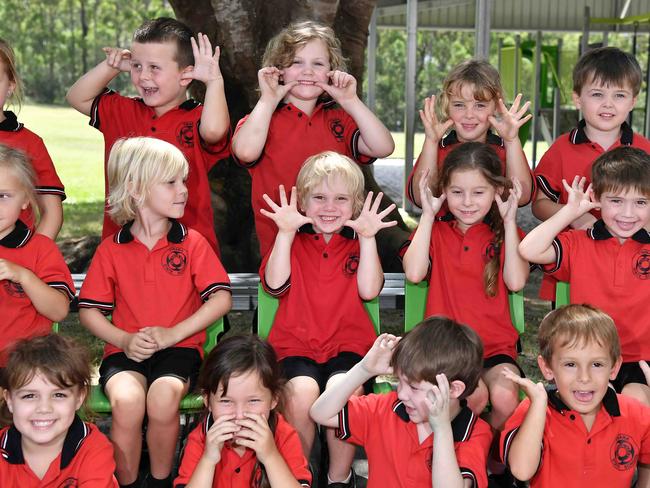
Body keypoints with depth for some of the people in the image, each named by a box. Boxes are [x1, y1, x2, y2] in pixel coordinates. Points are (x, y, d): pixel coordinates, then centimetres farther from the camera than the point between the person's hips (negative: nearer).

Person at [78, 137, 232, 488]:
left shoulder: (192, 243, 3)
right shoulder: (111, 250, 5)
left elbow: (221, 299, -4)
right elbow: (88, 311, 7)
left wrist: (173, 333, -14)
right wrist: (124, 340, -11)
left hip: (179, 346, 0)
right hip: (127, 351, 1)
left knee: (164, 395, -32)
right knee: (126, 399, -32)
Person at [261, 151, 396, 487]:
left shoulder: (358, 243, 11)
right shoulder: (292, 241, 11)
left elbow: (369, 291, -6)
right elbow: (276, 285, -7)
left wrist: (367, 238, -12)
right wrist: (285, 232, -13)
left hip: (348, 345, 0)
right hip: (295, 345, 0)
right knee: (302, 392, -31)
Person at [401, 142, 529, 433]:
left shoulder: (505, 233, 11)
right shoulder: (434, 231, 10)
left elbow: (516, 282, -8)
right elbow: (414, 273, -11)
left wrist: (510, 222, -5)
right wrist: (428, 215, -4)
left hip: (496, 346, 1)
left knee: (506, 397, -27)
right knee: (473, 396, -30)